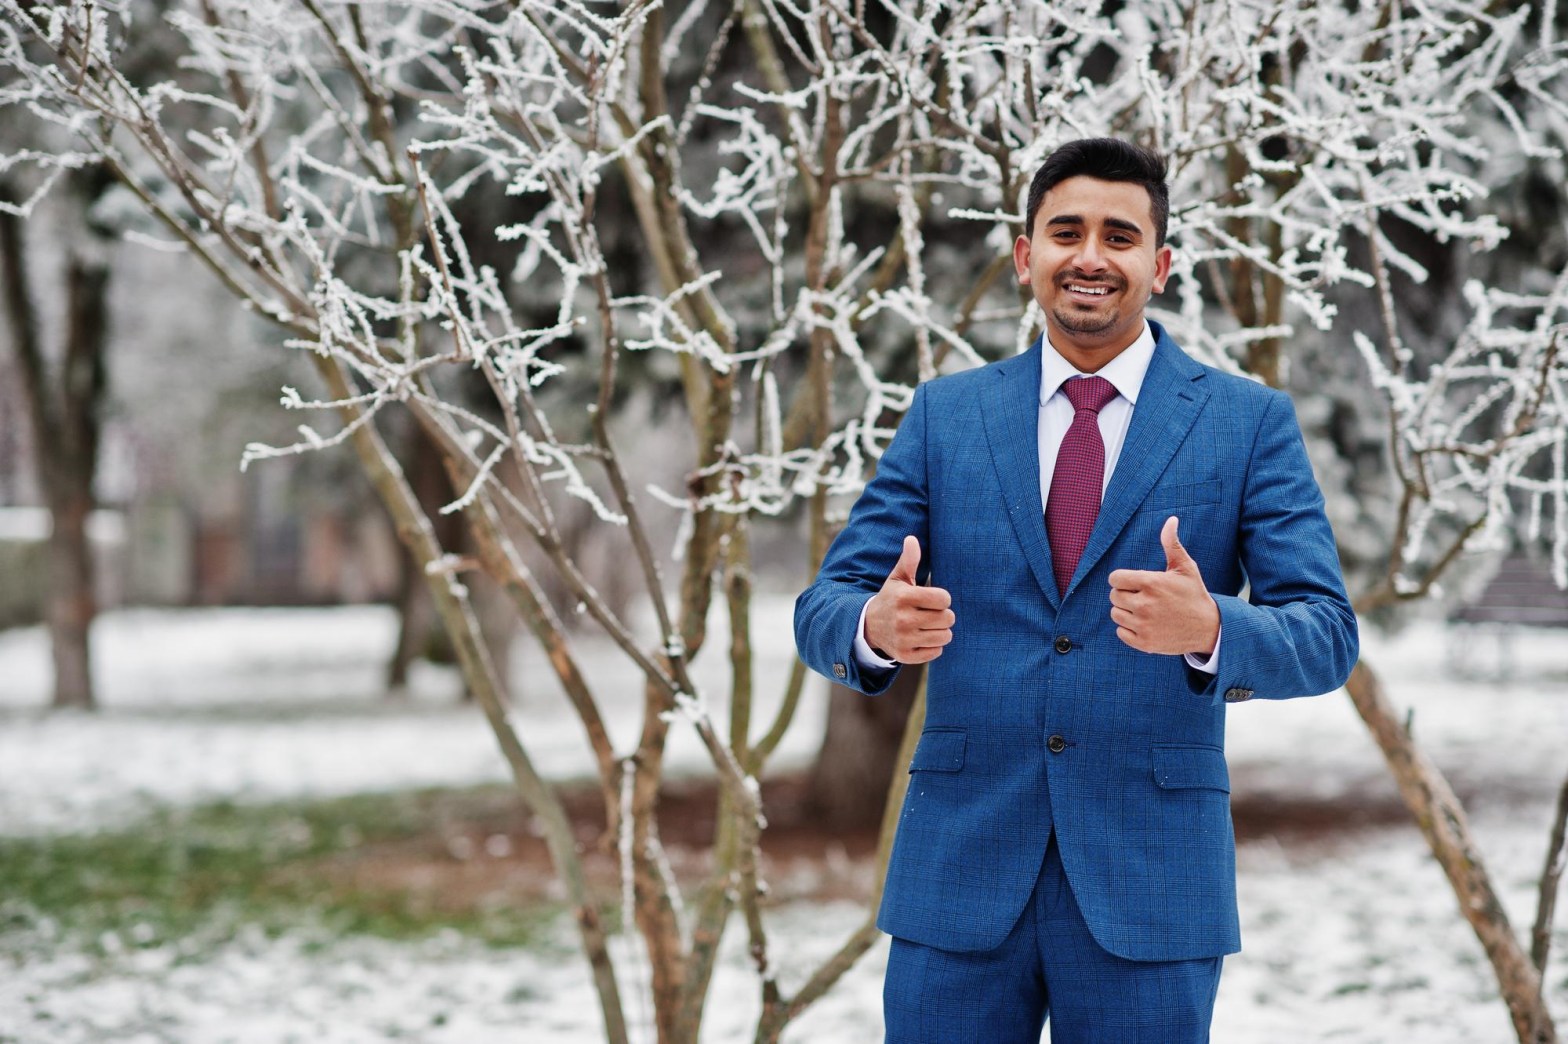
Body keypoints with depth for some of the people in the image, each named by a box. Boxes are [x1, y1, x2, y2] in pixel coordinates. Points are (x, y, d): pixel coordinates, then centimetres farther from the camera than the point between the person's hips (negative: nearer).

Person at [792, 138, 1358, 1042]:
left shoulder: (1250, 422, 3)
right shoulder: (944, 415, 9)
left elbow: (1326, 636, -5)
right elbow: (825, 608, 4)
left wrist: (1211, 628, -27)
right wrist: (876, 627, -21)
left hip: (1149, 883, -1)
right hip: (961, 871, 2)